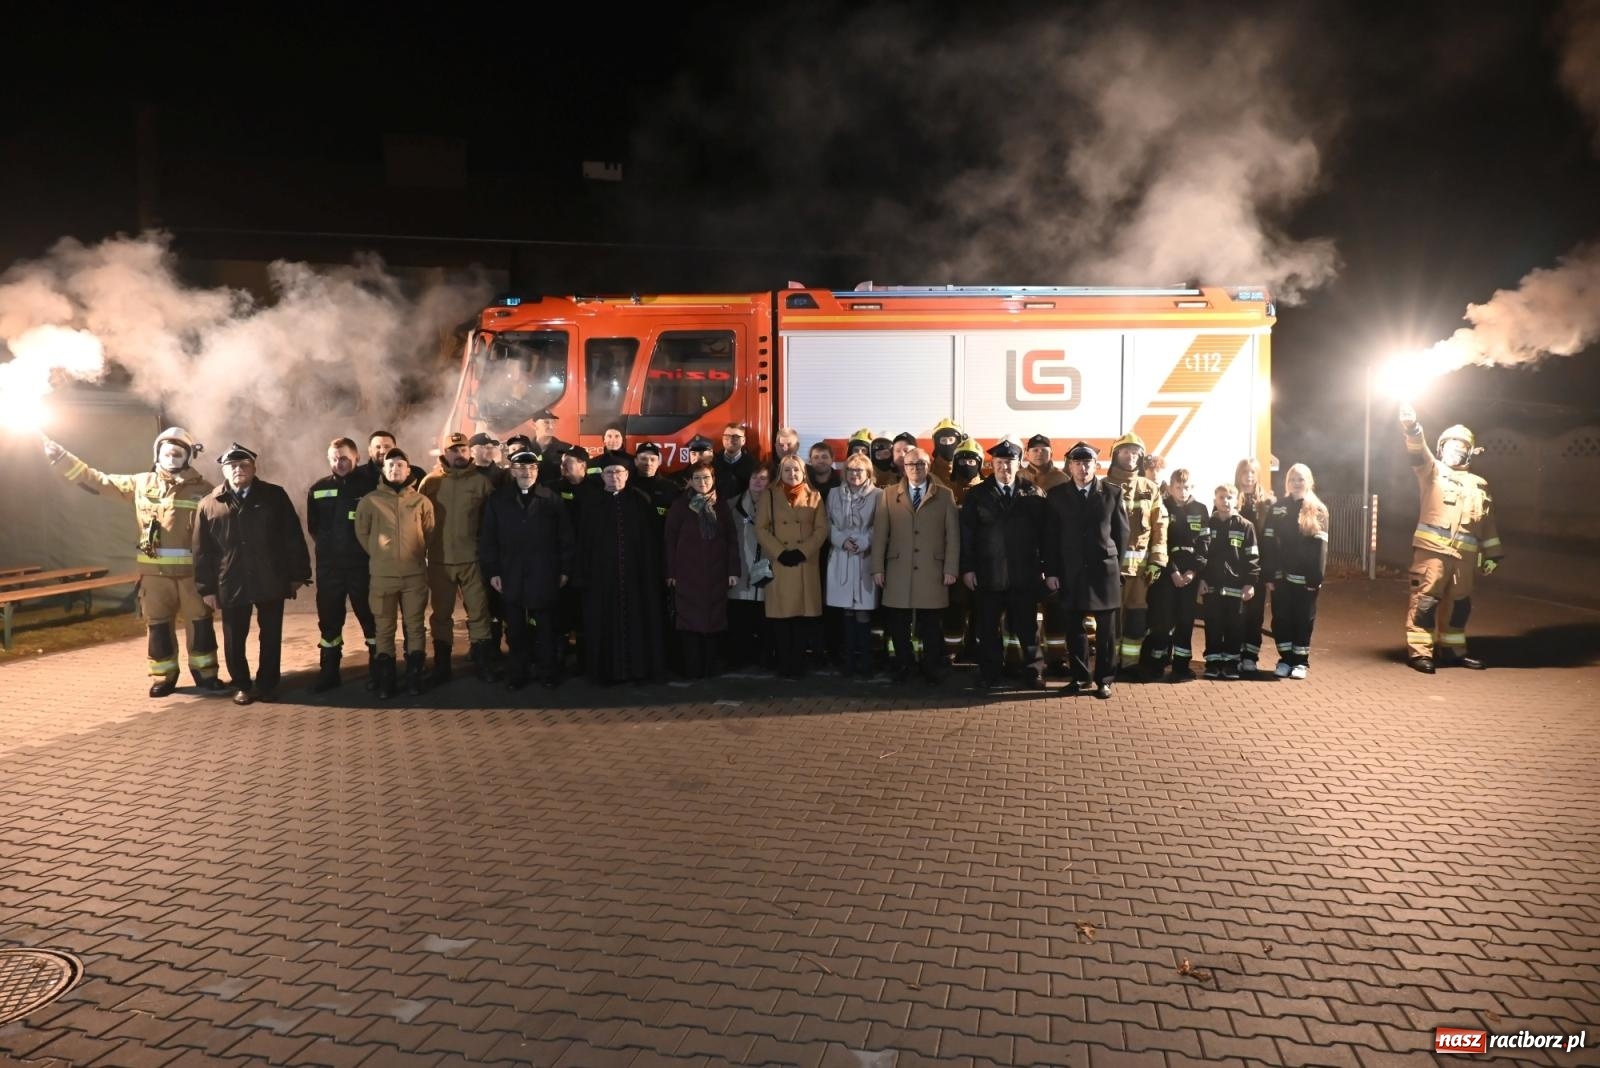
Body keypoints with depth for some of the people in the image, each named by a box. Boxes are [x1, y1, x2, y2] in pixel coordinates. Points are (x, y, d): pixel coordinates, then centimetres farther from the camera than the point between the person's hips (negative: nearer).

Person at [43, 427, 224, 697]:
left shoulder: (202, 489, -1)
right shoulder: (141, 483, 8)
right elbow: (98, 480, 12)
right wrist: (60, 458, 8)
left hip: (192, 569, -2)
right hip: (154, 569, 3)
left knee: (200, 622, 4)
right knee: (158, 624, 8)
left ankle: (205, 675, 15)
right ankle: (164, 677, 20)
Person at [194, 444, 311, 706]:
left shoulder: (275, 496, 1)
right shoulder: (209, 505, 3)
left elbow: (293, 538, 0)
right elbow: (203, 551, 3)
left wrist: (298, 574, -3)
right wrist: (207, 588, 0)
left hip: (271, 581, -1)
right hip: (231, 585, 1)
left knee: (270, 637, 8)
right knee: (234, 640, 8)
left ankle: (267, 684, 21)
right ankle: (241, 685, 23)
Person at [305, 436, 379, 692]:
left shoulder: (369, 484, -6)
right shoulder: (318, 489, 5)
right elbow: (313, 527, 15)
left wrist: (368, 548, -5)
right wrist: (328, 546, 9)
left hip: (363, 564, -3)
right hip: (328, 566, 4)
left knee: (370, 617, 4)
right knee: (329, 619, 9)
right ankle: (329, 671, 20)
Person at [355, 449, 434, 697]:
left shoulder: (421, 501, 1)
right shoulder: (370, 501, 0)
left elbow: (429, 533, 14)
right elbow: (361, 533, 11)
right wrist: (378, 555, 10)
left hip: (415, 574, 0)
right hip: (382, 576, 0)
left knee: (415, 627, 5)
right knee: (384, 629, 5)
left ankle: (414, 678, 13)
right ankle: (385, 680, 13)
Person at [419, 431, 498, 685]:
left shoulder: (481, 482, 0)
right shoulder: (430, 482, 2)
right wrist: (425, 550, 2)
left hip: (472, 559, -1)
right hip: (440, 561, 1)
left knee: (478, 612, 3)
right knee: (440, 614, 11)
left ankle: (483, 665, 15)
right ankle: (441, 667, 22)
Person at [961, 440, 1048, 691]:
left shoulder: (1034, 494, 4)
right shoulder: (977, 494, 3)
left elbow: (1043, 532, 2)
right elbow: (967, 533, 0)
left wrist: (1044, 567, -3)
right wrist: (967, 568, -6)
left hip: (1024, 574, 0)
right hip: (988, 574, 0)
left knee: (1027, 626, 7)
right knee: (987, 628, 7)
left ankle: (1032, 672, 18)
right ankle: (990, 674, 18)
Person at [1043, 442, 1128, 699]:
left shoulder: (1113, 493, 2)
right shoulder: (1056, 495, 3)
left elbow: (1122, 531, 6)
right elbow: (1050, 537, 2)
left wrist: (1117, 565, 3)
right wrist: (1051, 571, -2)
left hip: (1104, 570, 0)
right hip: (1070, 572, 1)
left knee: (1106, 630, 4)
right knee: (1074, 628, 6)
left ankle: (1104, 679, 15)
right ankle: (1080, 676, 20)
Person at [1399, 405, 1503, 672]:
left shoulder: (1479, 484, 21)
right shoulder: (1433, 471, 8)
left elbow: (1487, 521, 22)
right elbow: (1418, 453, -14)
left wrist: (1492, 554, 17)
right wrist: (1412, 428, -34)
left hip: (1464, 555, 5)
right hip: (1432, 549, -5)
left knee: (1460, 602, 12)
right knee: (1425, 599, -9)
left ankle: (1453, 650, 24)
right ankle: (1419, 651, -7)